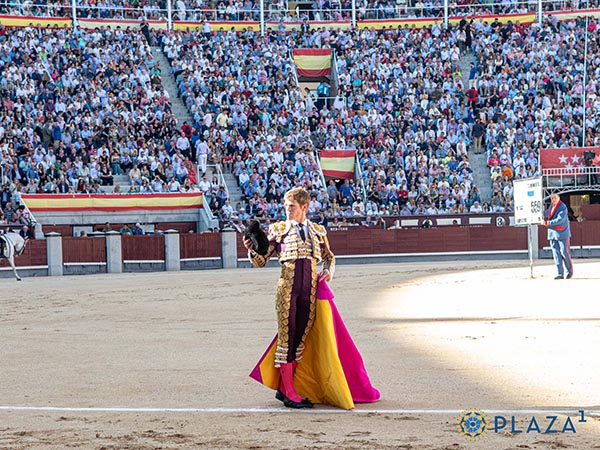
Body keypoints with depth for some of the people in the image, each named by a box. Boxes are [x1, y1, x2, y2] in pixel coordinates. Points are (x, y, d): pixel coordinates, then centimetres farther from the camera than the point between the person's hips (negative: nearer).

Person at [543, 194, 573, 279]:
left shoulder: (563, 207, -13)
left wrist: (548, 223, -22)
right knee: (556, 253, 2)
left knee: (564, 252, -2)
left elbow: (559, 220, -23)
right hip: (552, 233, 7)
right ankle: (560, 273, 4)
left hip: (562, 233, -7)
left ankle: (570, 271, 14)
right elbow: (547, 212, 32)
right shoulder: (551, 205, 10)